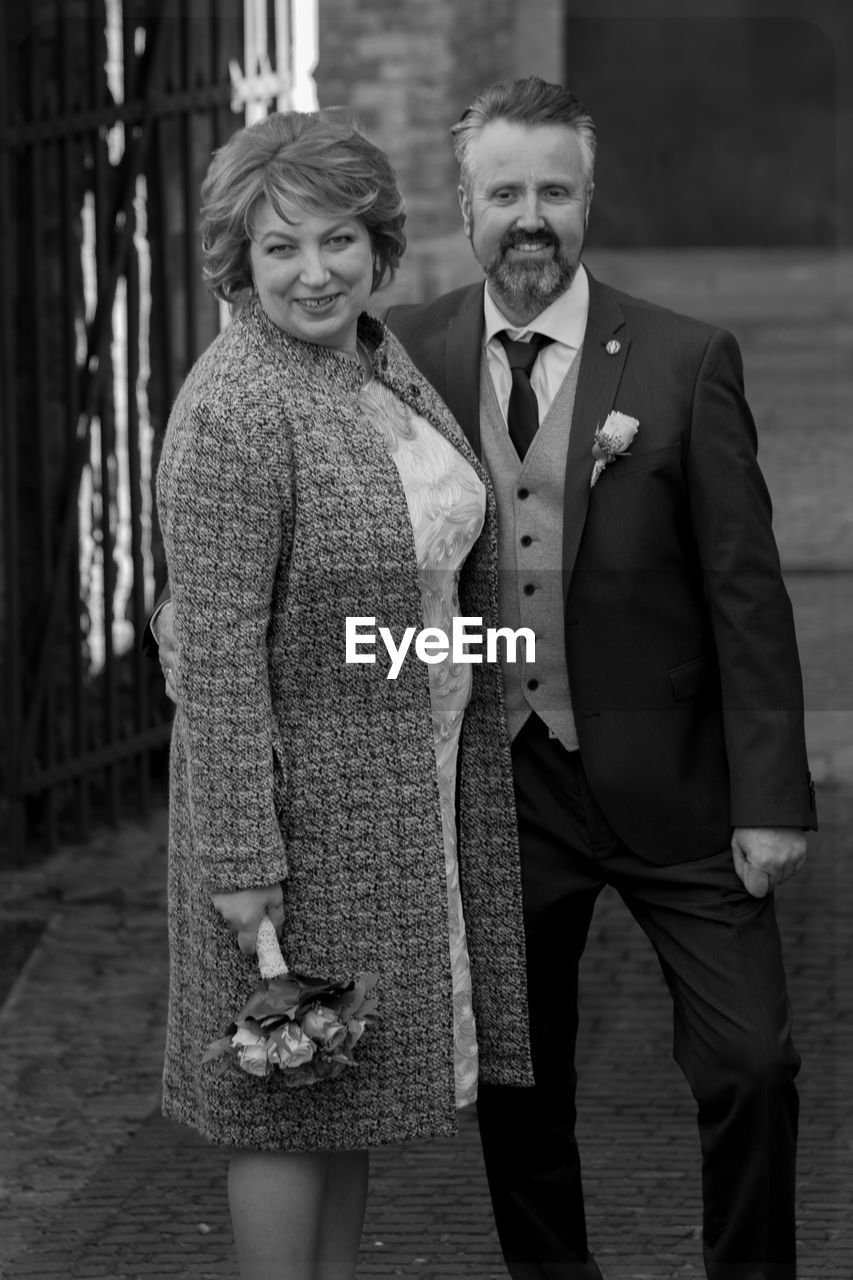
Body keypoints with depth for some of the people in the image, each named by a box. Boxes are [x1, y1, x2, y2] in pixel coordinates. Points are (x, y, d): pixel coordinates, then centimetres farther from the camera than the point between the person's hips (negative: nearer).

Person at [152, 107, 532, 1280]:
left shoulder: (382, 362, 4)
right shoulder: (235, 409, -22)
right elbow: (220, 647, -22)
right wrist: (241, 861, -22)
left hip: (410, 785, 8)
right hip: (302, 789, -8)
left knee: (351, 1081, 17)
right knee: (292, 1098, 2)